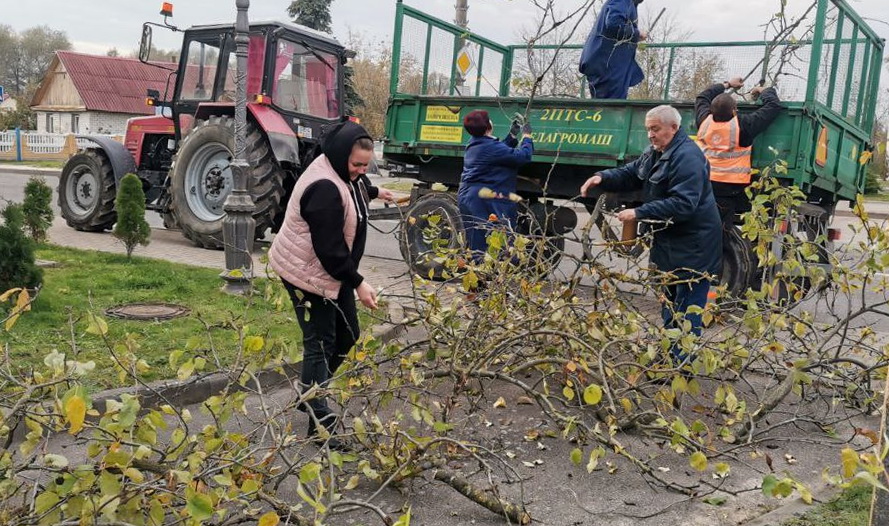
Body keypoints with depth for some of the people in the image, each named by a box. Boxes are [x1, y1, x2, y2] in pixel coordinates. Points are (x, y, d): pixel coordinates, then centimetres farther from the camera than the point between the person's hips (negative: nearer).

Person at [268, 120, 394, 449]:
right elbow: (329, 248, -29)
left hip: (333, 271, 10)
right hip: (309, 274, -10)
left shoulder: (342, 173, 3)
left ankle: (310, 395, 31)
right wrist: (358, 283, -25)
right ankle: (319, 422, 5)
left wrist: (373, 193, 38)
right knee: (321, 344, -4)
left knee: (347, 335, 14)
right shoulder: (324, 189, -29)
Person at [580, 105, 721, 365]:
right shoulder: (655, 153, 10)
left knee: (687, 307, -5)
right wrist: (602, 178, -4)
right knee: (670, 302, 19)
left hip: (693, 246, -10)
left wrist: (639, 213, -27)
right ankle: (669, 356, 32)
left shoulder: (688, 157, -21)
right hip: (670, 242, 10)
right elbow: (629, 174, 16)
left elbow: (683, 204, -28)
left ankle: (681, 365, 0)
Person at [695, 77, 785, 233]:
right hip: (729, 187, -5)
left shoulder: (705, 121, 1)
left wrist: (727, 84, 33)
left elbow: (702, 97, 24)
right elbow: (774, 106, -2)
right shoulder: (742, 125, -12)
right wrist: (764, 91, 20)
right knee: (720, 231, 1)